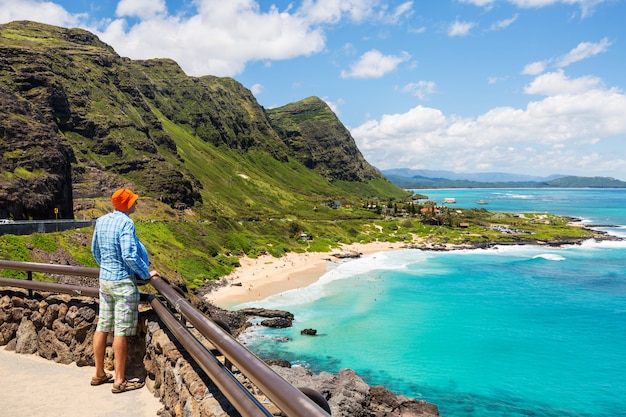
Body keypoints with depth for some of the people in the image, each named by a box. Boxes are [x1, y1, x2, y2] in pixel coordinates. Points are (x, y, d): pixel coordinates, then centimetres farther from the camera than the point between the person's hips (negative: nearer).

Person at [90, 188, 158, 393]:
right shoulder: (126, 223, -18)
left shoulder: (101, 221, 7)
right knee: (121, 331, -1)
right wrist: (146, 274, -10)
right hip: (123, 282, -8)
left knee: (103, 326, 14)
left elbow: (95, 250, 18)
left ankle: (99, 374, 26)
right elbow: (129, 256, -23)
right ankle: (120, 381, 8)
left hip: (104, 279, 8)